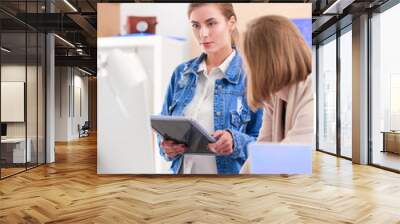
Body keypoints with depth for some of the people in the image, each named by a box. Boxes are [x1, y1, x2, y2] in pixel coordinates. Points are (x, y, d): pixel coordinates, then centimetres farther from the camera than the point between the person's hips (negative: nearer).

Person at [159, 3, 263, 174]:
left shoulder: (249, 75, -11)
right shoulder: (181, 74, 2)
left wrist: (236, 142, -26)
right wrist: (167, 146, -11)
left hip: (230, 171, -3)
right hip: (184, 170, 4)